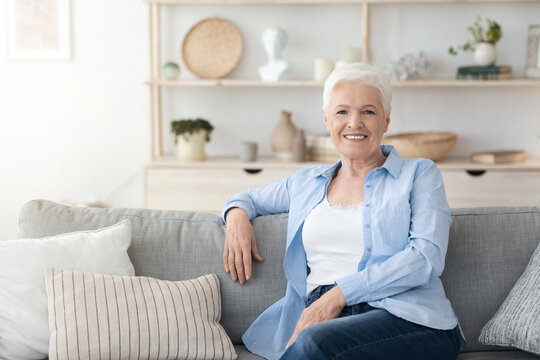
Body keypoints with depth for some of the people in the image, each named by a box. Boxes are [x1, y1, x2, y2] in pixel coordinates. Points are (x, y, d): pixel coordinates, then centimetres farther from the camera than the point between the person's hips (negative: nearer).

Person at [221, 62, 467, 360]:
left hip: (407, 316, -2)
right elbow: (249, 198, 41)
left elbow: (427, 258, -3)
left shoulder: (419, 174, 12)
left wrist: (340, 293, -12)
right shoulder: (307, 182, 24)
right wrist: (237, 215, 13)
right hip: (320, 319, 2)